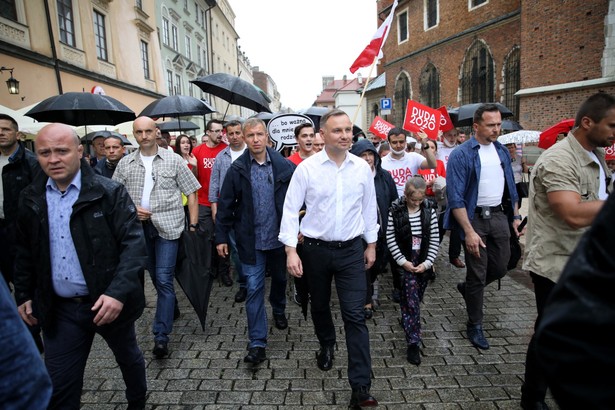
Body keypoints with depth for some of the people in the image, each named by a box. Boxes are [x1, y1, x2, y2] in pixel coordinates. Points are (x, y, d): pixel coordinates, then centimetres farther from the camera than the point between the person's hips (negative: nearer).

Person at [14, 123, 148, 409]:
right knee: (58, 386, 10)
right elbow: (24, 251, 14)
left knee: (128, 357, 21)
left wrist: (118, 292, -28)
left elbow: (134, 243, -18)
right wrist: (23, 295, 11)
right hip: (59, 309, 3)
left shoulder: (110, 192, -13)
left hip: (109, 302, -2)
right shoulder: (31, 199, 2)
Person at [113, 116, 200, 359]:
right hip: (140, 227, 4)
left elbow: (190, 192, 1)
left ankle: (161, 336, -2)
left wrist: (193, 224, -6)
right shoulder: (125, 164, 8)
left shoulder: (173, 160, 1)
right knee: (156, 277, 16)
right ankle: (170, 310, 39)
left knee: (164, 278, -8)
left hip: (167, 227, -4)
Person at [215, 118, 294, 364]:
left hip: (279, 237, 1)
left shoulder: (284, 166, -5)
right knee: (254, 289, 0)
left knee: (280, 279, 21)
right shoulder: (237, 169, -5)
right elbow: (225, 205, -1)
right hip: (251, 240, -1)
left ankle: (279, 310, 52)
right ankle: (257, 343, 10)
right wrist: (221, 237, -1)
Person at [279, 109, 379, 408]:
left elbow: (369, 207, 8)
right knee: (319, 306, 20)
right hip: (316, 249, 0)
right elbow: (291, 209, -8)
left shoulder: (362, 168, -2)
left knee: (355, 316, -3)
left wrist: (371, 244, 11)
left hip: (351, 250, 1)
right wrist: (291, 250, -13)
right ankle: (326, 346, 51)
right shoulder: (306, 168, -10)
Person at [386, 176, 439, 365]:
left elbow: (434, 239, 0)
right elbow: (390, 239, -7)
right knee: (411, 299, -9)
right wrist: (403, 261, -11)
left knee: (416, 298, 14)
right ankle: (413, 343, -5)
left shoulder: (429, 210, -2)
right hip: (405, 262, -3)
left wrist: (427, 262, -8)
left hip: (424, 263, 3)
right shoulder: (395, 211, -9)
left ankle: (407, 318, 42)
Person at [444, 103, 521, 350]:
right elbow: (455, 198, -17)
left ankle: (467, 289, 41)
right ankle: (475, 326, 22)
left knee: (500, 269, 12)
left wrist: (516, 216, 12)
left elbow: (510, 187, 18)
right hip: (474, 218, -6)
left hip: (498, 216, 6)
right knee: (477, 275, 3)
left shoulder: (502, 151, 8)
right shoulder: (461, 154, -12)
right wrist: (469, 232, -21)